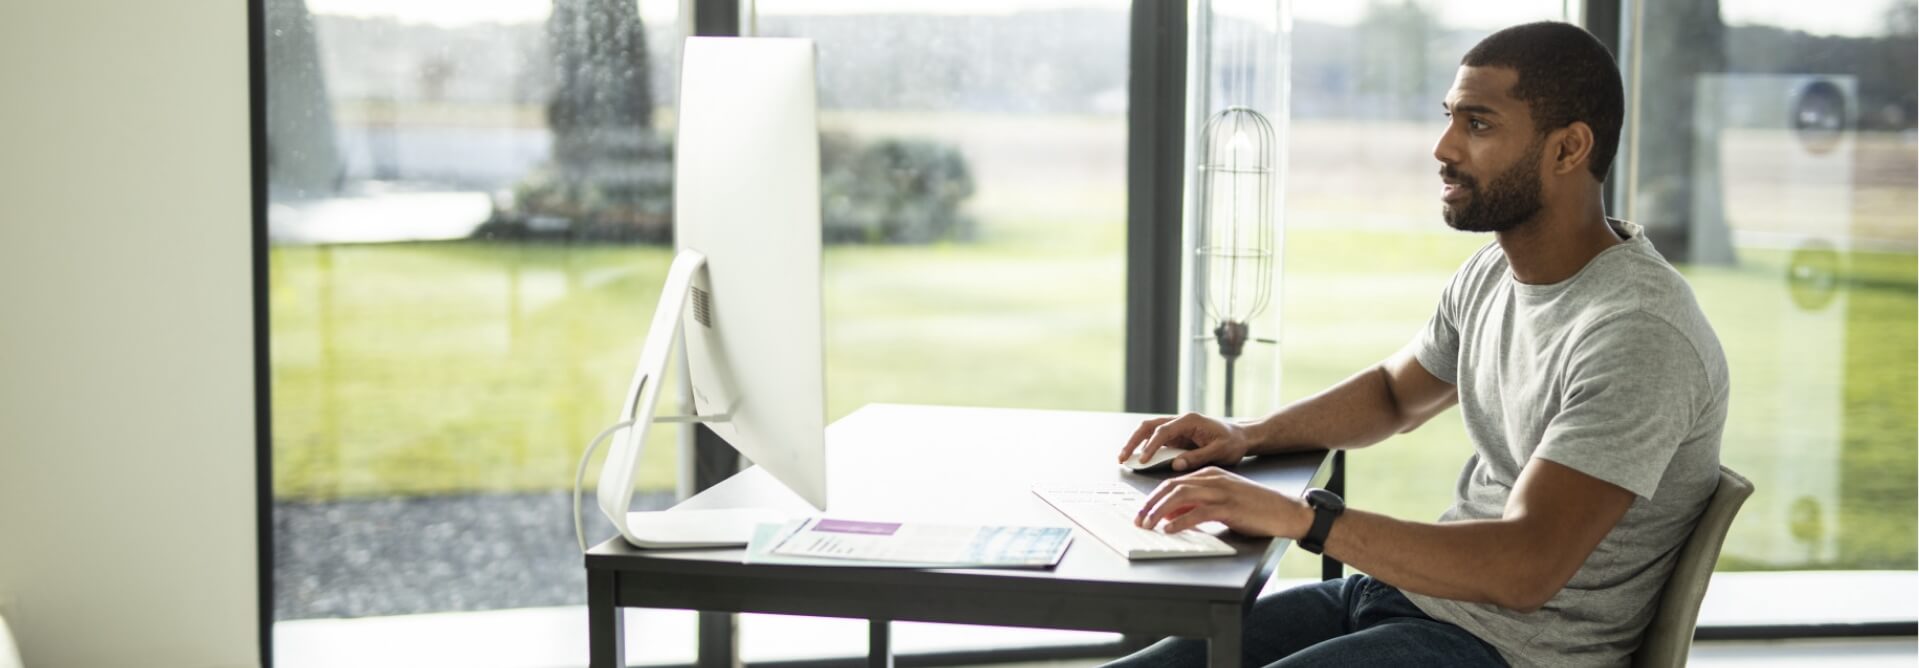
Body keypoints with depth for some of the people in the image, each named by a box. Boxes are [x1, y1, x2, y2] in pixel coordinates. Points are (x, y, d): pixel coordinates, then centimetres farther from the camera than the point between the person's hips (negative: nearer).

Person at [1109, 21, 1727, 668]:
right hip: (1403, 591, 9)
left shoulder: (1639, 334, -23)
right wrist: (1249, 435, 8)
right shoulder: (1492, 273, 6)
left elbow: (1526, 568, -29)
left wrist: (1299, 516, -32)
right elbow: (1395, 392, 26)